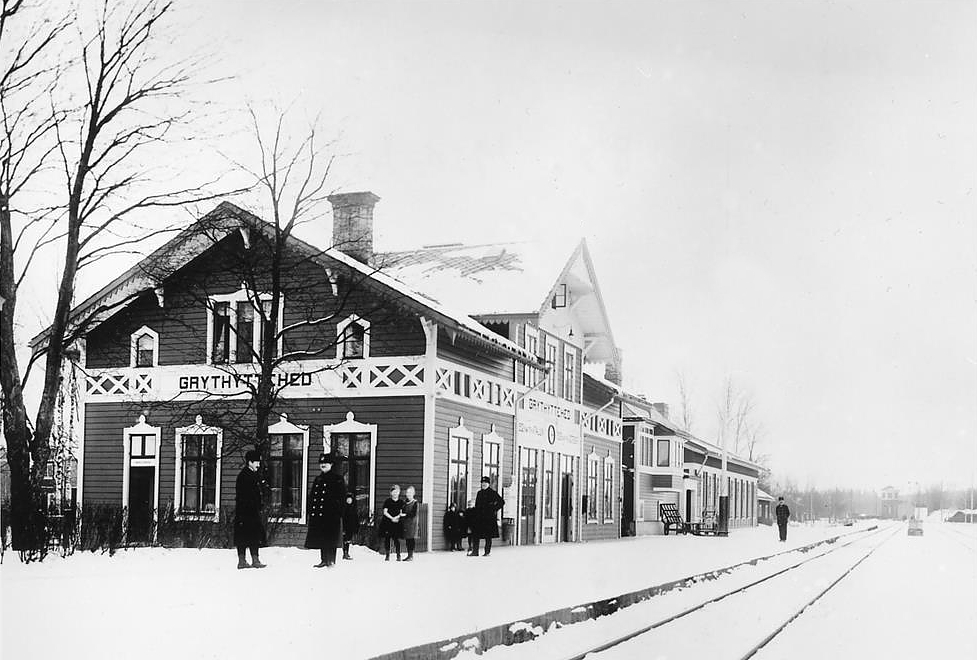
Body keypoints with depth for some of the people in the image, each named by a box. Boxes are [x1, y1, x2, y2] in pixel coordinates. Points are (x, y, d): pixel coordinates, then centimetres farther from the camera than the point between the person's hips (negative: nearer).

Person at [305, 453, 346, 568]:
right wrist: (311, 509, 10)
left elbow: (342, 495, -7)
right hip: (317, 514, 7)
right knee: (320, 537, 9)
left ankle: (330, 561, -2)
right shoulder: (318, 479, 19)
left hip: (331, 515, -7)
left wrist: (336, 509, -15)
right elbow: (311, 495, 21)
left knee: (330, 538, -6)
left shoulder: (337, 478, -1)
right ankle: (323, 560, 15)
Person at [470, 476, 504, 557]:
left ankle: (487, 552, 5)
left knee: (488, 535, 0)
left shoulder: (492, 492, -3)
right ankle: (475, 551, 3)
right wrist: (475, 515, 11)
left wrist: (495, 509, -5)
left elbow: (501, 501, -2)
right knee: (475, 535, 0)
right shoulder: (479, 493, 15)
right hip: (479, 517, 5)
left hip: (489, 517, -5)